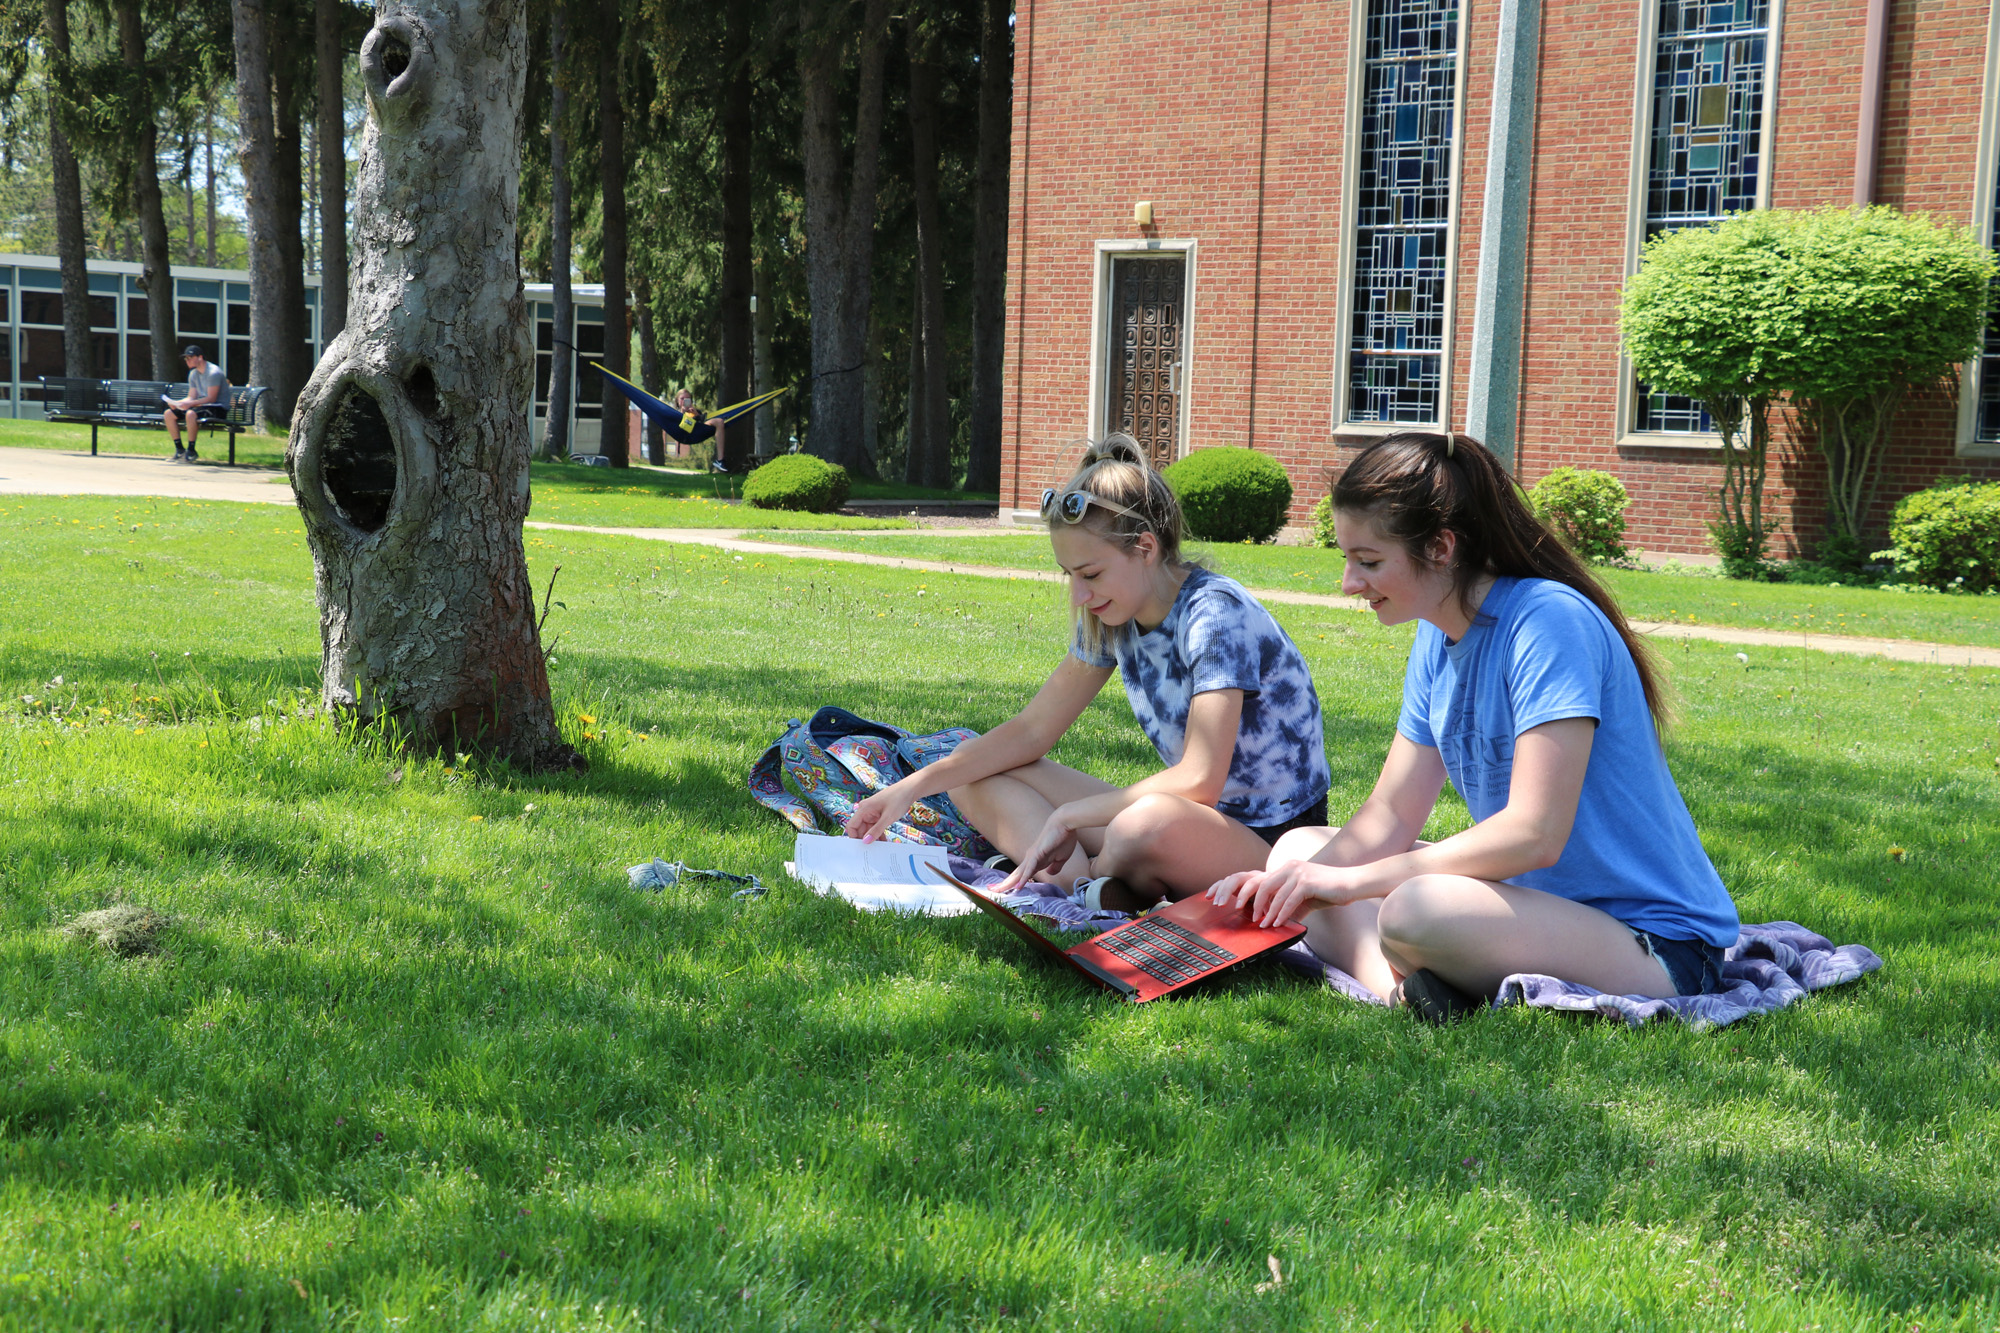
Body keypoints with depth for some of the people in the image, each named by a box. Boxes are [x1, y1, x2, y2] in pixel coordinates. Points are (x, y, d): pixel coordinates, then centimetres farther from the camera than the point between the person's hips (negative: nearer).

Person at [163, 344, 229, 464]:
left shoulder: (213, 372, -15)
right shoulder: (193, 374, 12)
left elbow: (211, 398, -21)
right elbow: (191, 397, 10)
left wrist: (190, 404, -28)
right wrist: (177, 402, -10)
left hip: (218, 408, -9)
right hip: (201, 406, 9)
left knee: (191, 414, -37)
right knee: (168, 414, -1)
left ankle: (191, 451, -25)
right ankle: (179, 450, 0)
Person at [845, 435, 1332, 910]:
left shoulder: (1214, 614, -21)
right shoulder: (1112, 615, 3)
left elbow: (1199, 780, -28)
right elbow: (1033, 729, 10)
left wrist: (1068, 817, -22)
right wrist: (913, 786, 1)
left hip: (1269, 843, -8)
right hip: (1190, 821, 8)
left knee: (1153, 821, -43)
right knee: (978, 779, 1)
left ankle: (1092, 877, -10)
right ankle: (1092, 889, -21)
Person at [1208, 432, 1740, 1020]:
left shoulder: (1549, 622, -20)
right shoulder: (1438, 639, 8)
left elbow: (1534, 834, -27)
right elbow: (1391, 814, 8)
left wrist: (1354, 880, -23)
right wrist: (1283, 886, -10)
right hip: (1532, 897, 10)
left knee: (1415, 911, -38)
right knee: (1299, 845, 5)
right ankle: (1403, 990, -18)